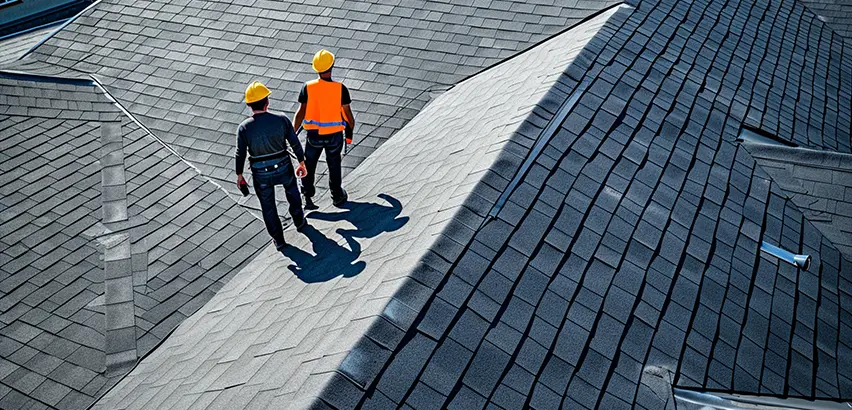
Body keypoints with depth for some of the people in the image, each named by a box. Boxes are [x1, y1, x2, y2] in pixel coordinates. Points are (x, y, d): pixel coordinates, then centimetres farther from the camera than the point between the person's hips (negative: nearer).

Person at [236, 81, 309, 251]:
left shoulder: (244, 128, -15)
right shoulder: (281, 119, -15)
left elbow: (240, 154, -8)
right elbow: (295, 143, -7)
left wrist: (239, 175, 6)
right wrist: (302, 163, 7)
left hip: (261, 174, -1)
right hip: (283, 168, 1)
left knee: (268, 206, 18)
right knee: (291, 189, 33)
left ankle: (278, 240, 30)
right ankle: (299, 221, 46)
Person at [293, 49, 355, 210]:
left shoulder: (308, 87, -12)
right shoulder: (340, 88, -14)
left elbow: (301, 113, -10)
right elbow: (348, 114, -8)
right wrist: (350, 129, 10)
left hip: (314, 134, 0)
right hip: (335, 134, 0)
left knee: (308, 165, 18)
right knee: (334, 165, 19)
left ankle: (307, 197, 22)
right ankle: (337, 196, 33)